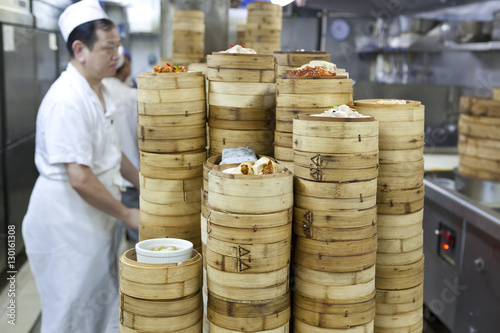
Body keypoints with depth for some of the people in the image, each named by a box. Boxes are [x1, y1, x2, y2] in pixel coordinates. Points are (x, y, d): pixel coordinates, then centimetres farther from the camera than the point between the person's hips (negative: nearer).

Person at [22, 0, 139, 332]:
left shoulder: (100, 92, 9)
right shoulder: (67, 100, -24)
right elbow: (80, 179, -27)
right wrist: (127, 214, -17)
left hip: (92, 217, 9)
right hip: (66, 219, -9)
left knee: (104, 304, 19)